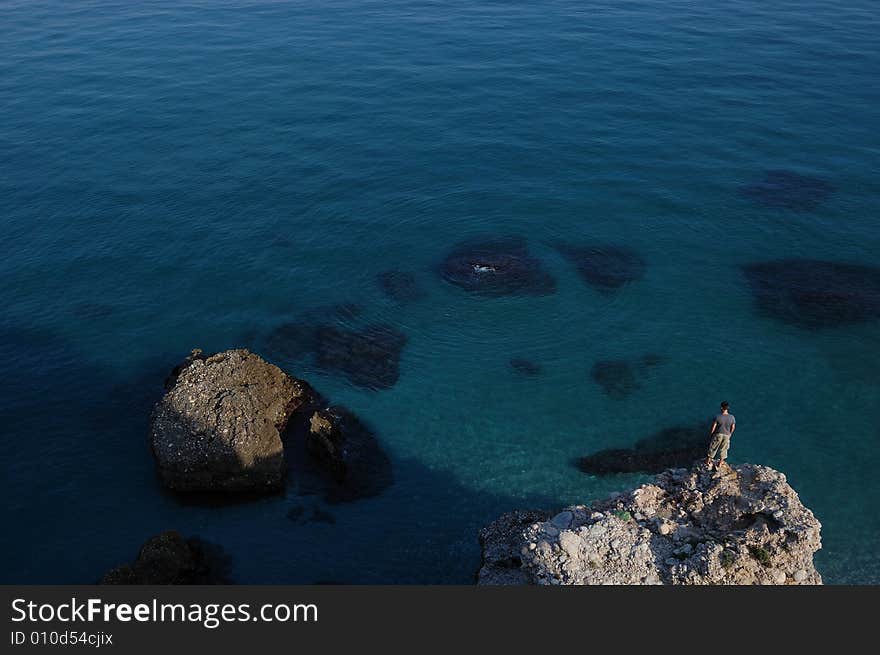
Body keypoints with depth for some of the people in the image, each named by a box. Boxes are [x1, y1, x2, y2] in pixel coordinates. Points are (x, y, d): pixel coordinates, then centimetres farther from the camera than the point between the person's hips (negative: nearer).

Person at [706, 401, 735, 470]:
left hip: (718, 435, -2)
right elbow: (733, 427, -1)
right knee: (723, 449, 19)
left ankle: (708, 461, 34)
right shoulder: (732, 417, -14)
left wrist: (710, 435, 2)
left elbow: (713, 428, -15)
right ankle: (719, 465, 31)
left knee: (713, 448, 18)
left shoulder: (717, 417, -22)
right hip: (726, 435, 2)